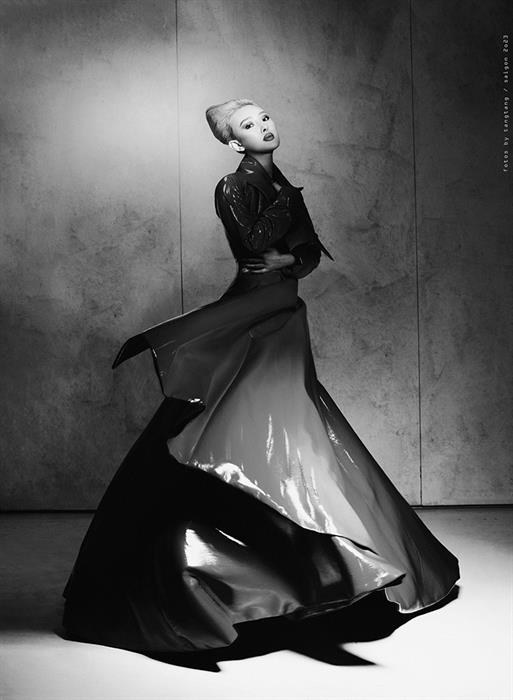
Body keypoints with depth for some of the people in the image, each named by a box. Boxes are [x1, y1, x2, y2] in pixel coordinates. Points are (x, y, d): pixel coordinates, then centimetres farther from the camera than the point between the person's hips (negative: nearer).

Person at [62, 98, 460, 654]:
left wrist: (288, 259, -7)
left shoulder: (283, 186, 17)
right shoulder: (233, 188, -6)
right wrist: (287, 198, -10)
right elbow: (254, 244, -20)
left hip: (282, 318, 7)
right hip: (249, 321, -7)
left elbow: (312, 251, 11)